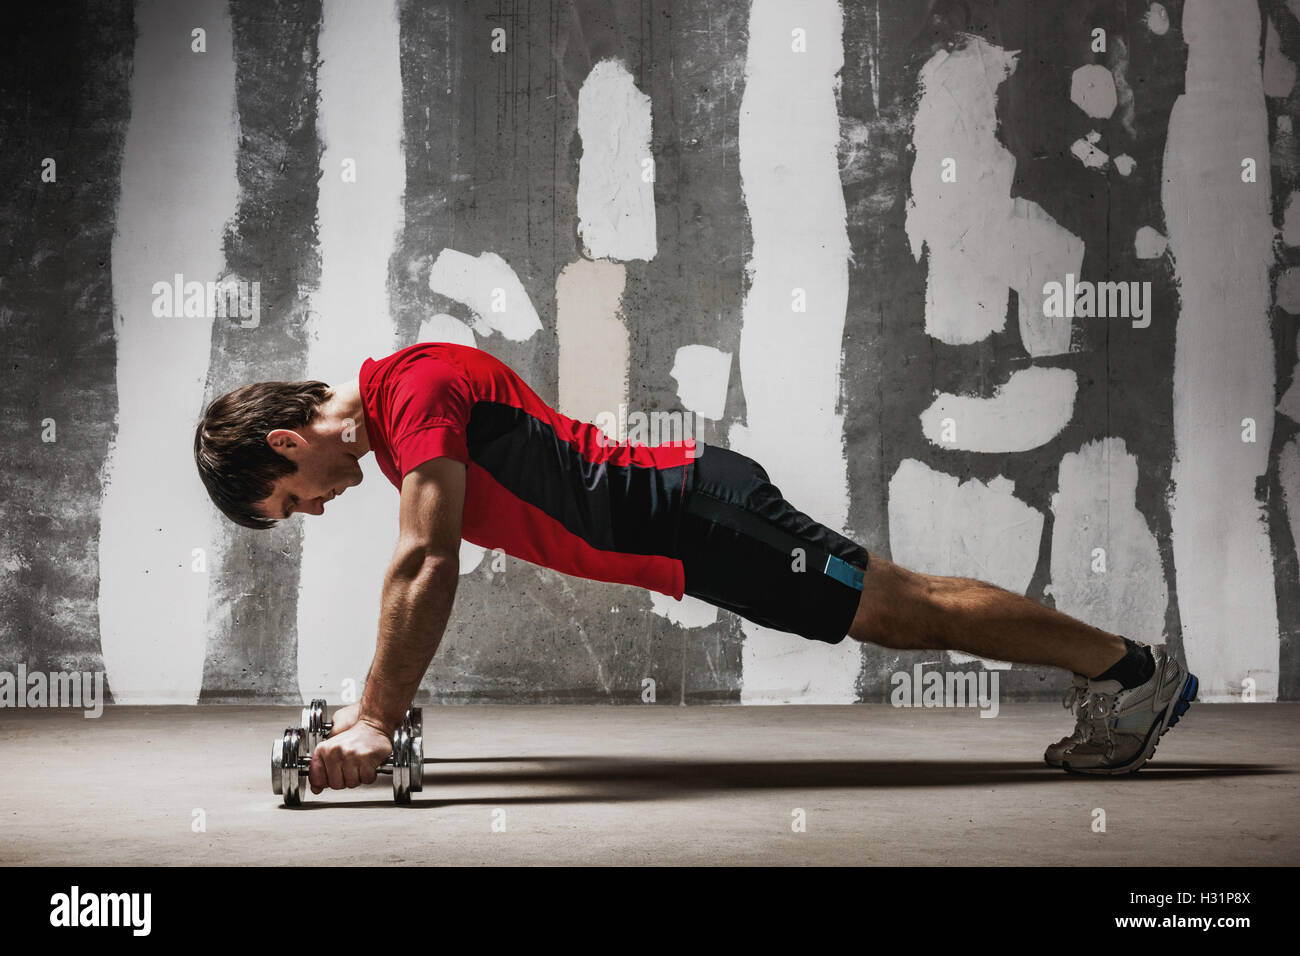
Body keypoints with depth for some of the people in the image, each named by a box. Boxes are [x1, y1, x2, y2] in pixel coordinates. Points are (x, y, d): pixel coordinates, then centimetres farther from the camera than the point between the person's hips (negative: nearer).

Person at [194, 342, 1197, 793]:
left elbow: (427, 564, -27)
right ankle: (1113, 679, 22)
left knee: (910, 608, -3)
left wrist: (376, 720, -27)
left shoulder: (415, 390, -18)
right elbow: (425, 568, 24)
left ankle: (1132, 665, 6)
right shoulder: (397, 407, 13)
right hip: (680, 523, 9)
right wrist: (378, 699, 21)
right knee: (903, 608, 14)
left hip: (697, 517, -9)